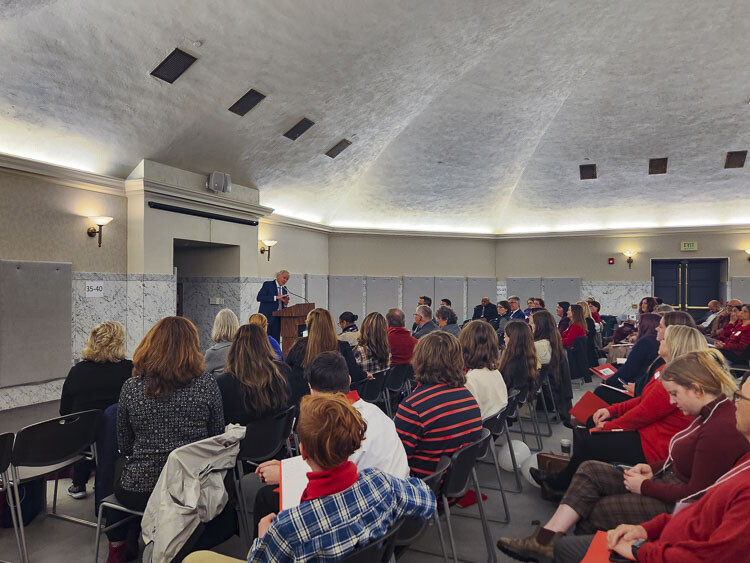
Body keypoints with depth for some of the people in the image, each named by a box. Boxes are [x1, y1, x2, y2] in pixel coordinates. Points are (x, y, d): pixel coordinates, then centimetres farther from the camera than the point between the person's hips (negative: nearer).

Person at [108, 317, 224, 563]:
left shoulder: (130, 387, -9)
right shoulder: (206, 382, -12)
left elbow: (124, 446, 2)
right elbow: (218, 435, -1)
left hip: (139, 491, 0)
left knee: (118, 478, 34)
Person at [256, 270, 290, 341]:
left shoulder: (284, 289, 15)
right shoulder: (267, 284, -2)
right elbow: (259, 297, -16)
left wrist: (285, 303, -4)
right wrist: (276, 297, -20)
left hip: (278, 319, 6)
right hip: (268, 318, -6)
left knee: (276, 342, 3)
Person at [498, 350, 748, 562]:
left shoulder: (722, 429, -27)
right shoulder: (710, 413, 4)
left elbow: (696, 494, -25)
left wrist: (645, 486, -14)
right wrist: (652, 469, 2)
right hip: (667, 480, 10)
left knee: (594, 510, -6)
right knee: (589, 471, -2)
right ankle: (545, 539, -7)